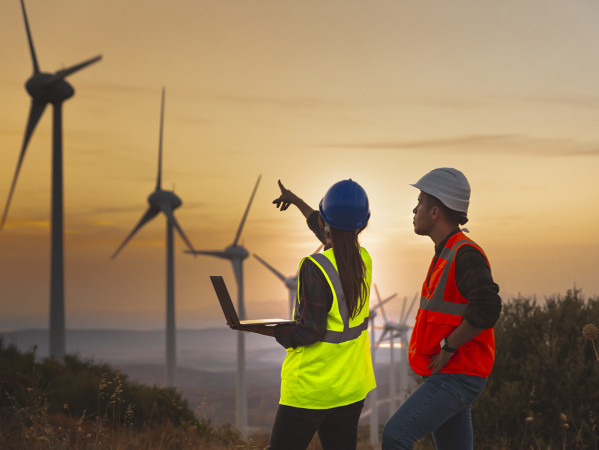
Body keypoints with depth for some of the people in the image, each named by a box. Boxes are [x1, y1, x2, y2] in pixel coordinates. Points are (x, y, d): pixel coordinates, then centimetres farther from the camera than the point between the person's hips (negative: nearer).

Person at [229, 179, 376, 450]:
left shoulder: (315, 268, -20)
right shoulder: (363, 261, 2)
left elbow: (309, 332, -20)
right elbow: (336, 244, 24)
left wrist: (259, 328, -10)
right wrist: (296, 201, 37)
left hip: (311, 389, -6)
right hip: (351, 387, 7)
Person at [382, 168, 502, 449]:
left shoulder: (466, 254, -15)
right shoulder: (446, 255, 16)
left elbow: (486, 310, -30)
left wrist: (448, 348, -19)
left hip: (457, 378, -10)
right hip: (444, 376, 10)